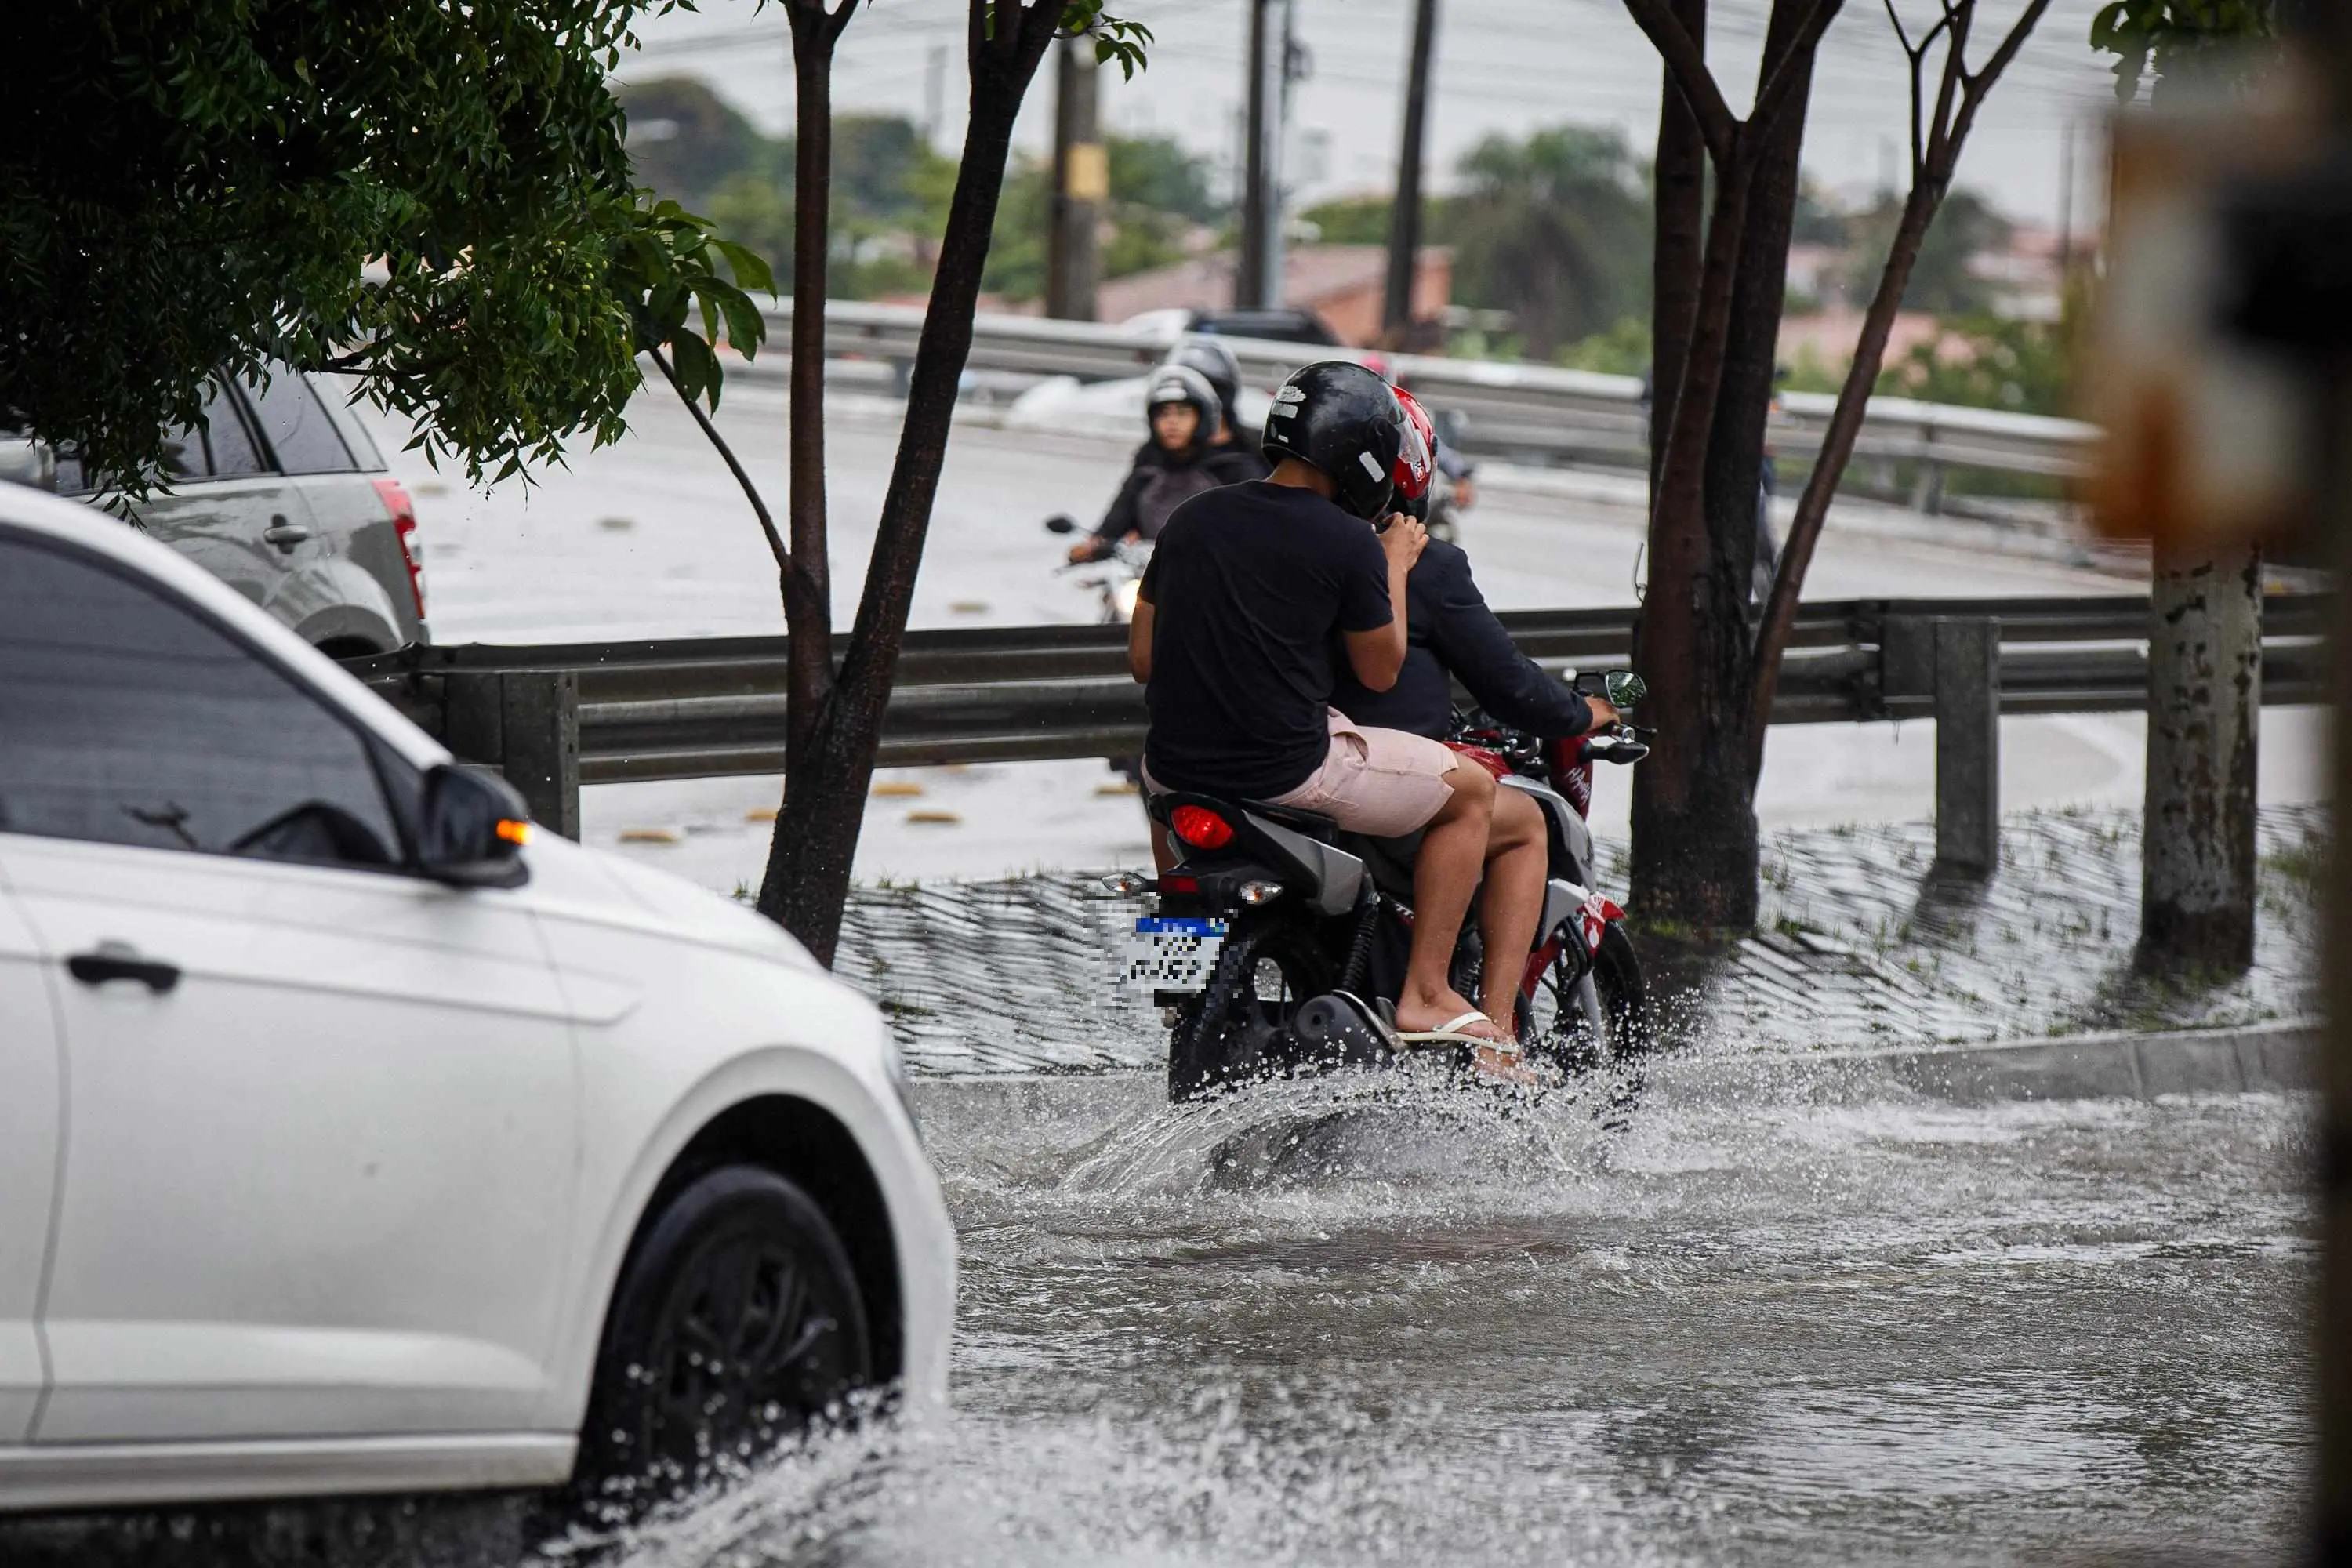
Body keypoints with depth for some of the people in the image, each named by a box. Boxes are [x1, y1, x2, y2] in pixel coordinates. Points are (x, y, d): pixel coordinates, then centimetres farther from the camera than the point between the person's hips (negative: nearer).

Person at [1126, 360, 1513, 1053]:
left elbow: (1143, 659, 10)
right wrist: (1396, 567, 14)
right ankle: (1425, 995, 8)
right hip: (1289, 774, -6)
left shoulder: (1192, 519, 6)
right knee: (1472, 790, 12)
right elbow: (1379, 672, 1)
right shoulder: (1348, 543, -10)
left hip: (1179, 768, 6)